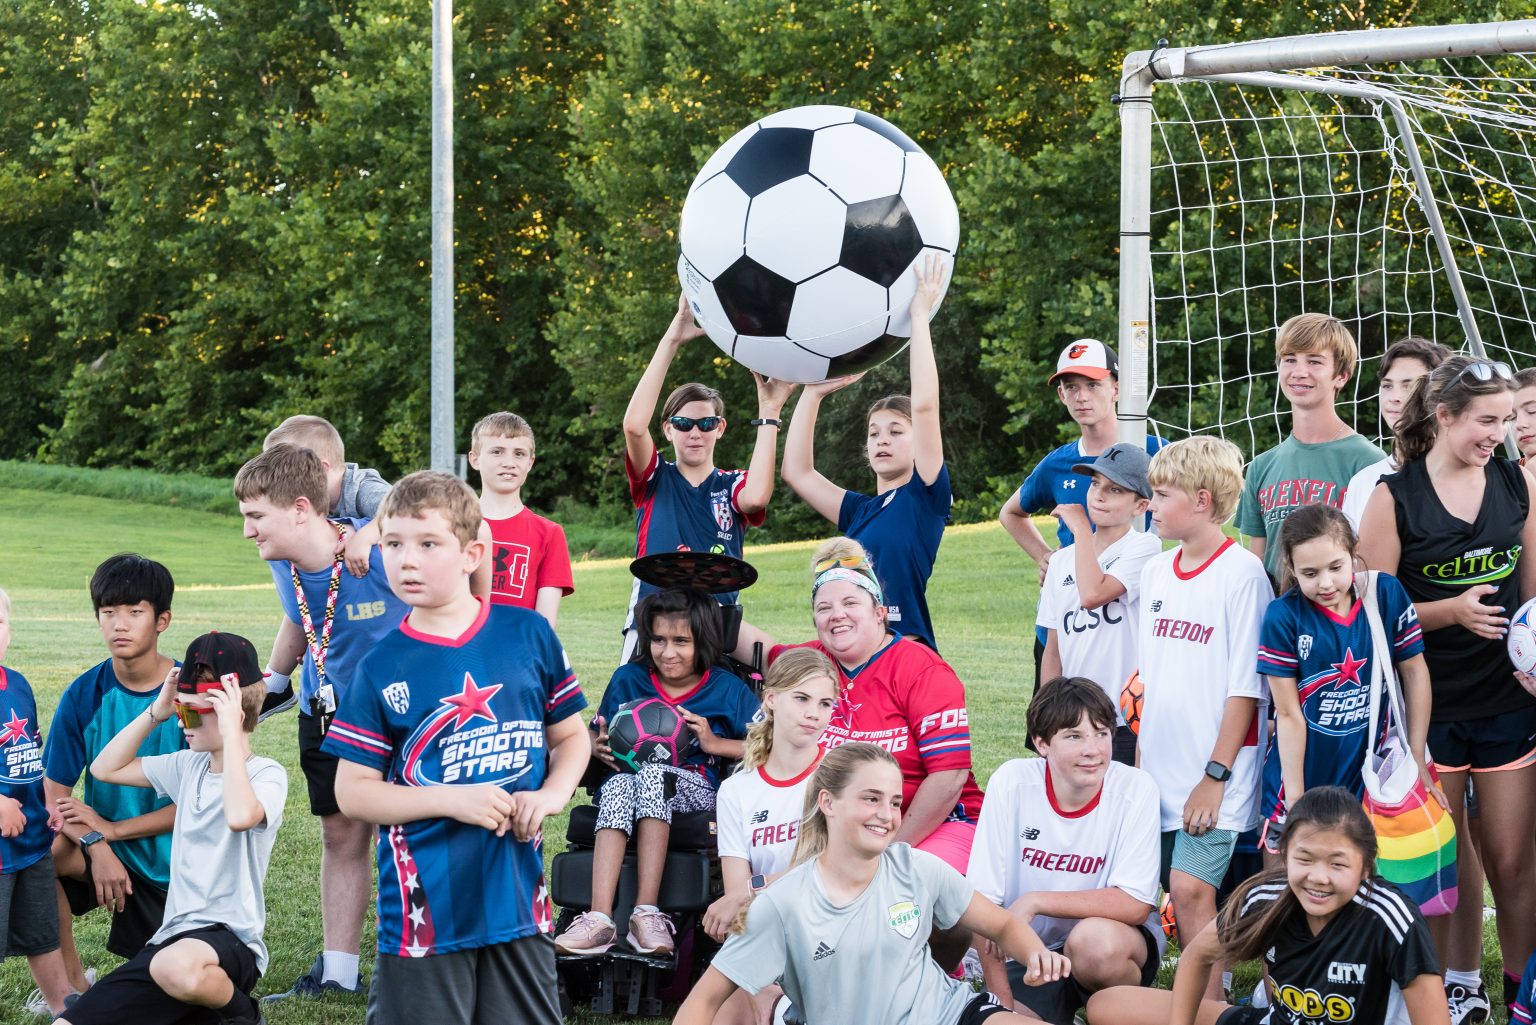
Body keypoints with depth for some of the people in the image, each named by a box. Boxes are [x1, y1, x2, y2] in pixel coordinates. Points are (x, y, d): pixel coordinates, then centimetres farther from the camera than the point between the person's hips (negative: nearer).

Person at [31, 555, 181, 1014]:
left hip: (173, 860, -2)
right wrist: (96, 846, -25)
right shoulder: (85, 695, -8)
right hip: (105, 839, 2)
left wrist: (113, 829, -18)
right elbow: (55, 792, -7)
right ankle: (70, 984, -9)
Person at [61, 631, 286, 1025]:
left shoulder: (266, 774, -8)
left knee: (176, 966, -44)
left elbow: (240, 816, -31)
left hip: (231, 939, -7)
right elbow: (106, 768, 20)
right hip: (170, 938, 7)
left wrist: (231, 731, -25)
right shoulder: (188, 766, 13)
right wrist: (156, 712, 9)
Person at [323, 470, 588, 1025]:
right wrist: (452, 799, -14)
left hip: (517, 893, 2)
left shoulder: (529, 635, 1)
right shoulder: (381, 667, -3)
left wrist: (550, 794, -7)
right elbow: (353, 792, -2)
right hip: (424, 906, -2)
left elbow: (571, 735, 13)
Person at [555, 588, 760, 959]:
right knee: (619, 785, -36)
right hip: (628, 778, 2)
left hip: (696, 791, -2)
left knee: (653, 772, -37)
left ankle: (646, 912, -42)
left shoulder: (728, 689, 7)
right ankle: (599, 919, -49)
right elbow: (597, 736, 21)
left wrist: (715, 743, -9)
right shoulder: (628, 680, 13)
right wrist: (599, 747, -2)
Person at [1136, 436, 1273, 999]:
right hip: (1159, 766, 7)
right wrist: (1137, 752, 13)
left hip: (1214, 772, -7)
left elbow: (1245, 688, -12)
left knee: (1190, 887, -13)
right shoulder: (1156, 571, 11)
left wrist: (1216, 773, -14)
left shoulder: (1242, 573, -10)